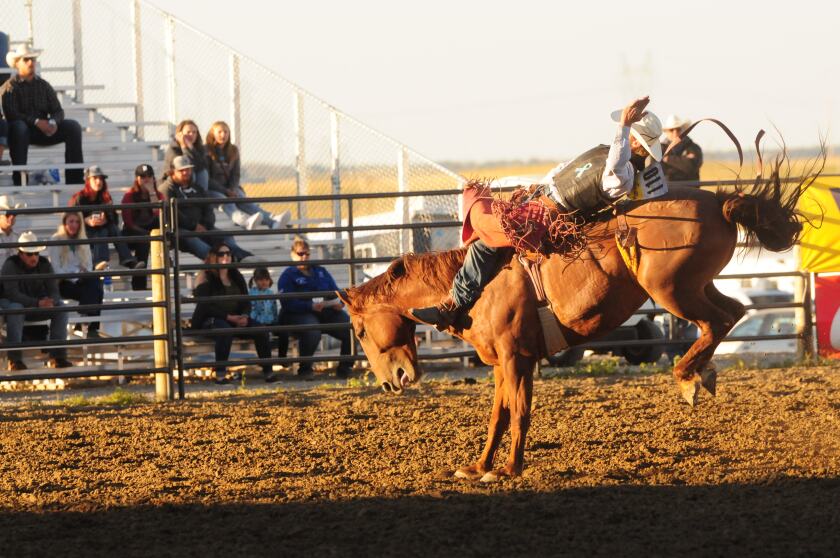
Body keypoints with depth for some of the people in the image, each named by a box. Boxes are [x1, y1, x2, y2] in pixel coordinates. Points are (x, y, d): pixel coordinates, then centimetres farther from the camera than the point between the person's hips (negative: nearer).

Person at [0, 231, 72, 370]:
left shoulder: (44, 264, -4)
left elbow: (54, 291, -8)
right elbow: (12, 293, -29)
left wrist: (50, 302, -34)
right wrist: (37, 303, -41)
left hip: (40, 303, 4)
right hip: (12, 303, -4)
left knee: (60, 307, -21)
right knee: (15, 308, -39)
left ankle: (58, 356, -21)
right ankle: (14, 358, -37)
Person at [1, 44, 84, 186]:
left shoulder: (43, 85, 14)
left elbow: (58, 111, 7)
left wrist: (53, 123, -17)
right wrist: (36, 122, -24)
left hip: (44, 131, 4)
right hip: (24, 131, -4)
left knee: (73, 126, -17)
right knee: (18, 127, -39)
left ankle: (75, 177, -21)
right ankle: (19, 178, -40)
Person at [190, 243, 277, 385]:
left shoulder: (237, 278, 12)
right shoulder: (206, 280, -7)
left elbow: (246, 302, 11)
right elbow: (205, 307, -16)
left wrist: (244, 316, -12)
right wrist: (229, 318, -22)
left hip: (235, 319, 6)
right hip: (209, 321, -6)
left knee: (261, 330, -17)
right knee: (225, 330, -40)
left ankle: (268, 372, -11)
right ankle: (220, 373, -38)